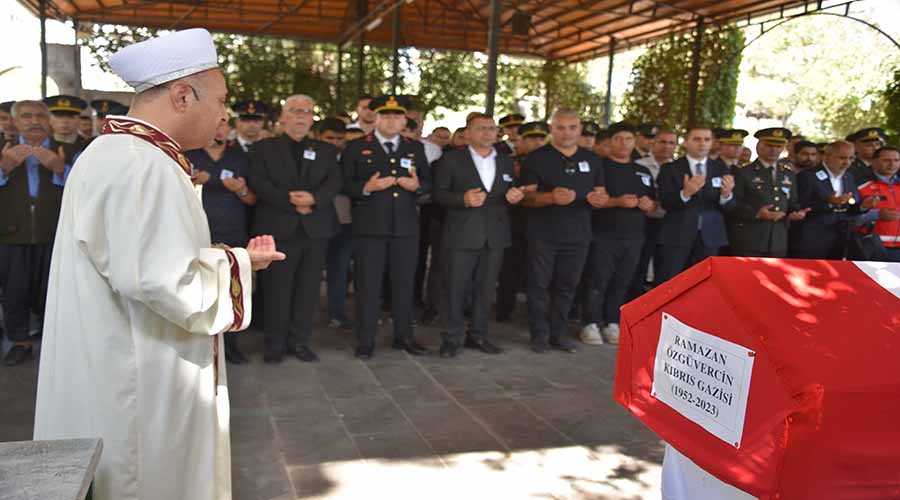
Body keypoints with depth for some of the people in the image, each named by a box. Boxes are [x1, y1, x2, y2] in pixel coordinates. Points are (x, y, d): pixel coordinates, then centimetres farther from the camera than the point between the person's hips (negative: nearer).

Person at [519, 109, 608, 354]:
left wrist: (600, 199, -9)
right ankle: (539, 334, 14)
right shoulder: (536, 158, -2)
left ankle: (557, 333, 21)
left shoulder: (592, 160, 10)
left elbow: (601, 194, 16)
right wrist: (551, 197, -25)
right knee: (539, 285, 2)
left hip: (578, 235, 3)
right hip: (543, 234, -3)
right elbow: (527, 196, -6)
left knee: (567, 286, 9)